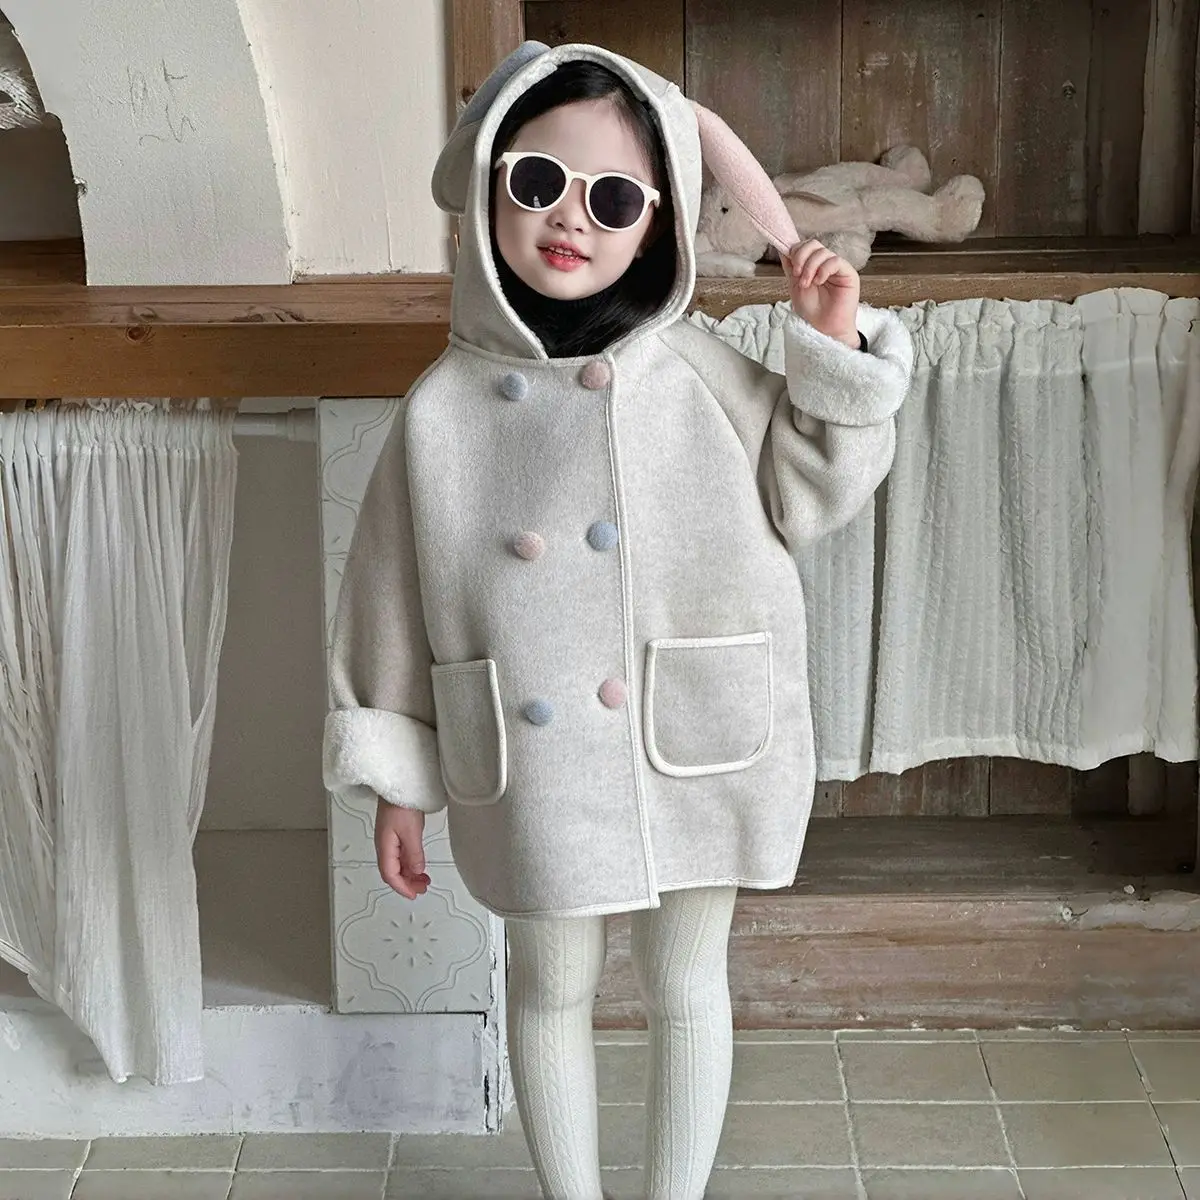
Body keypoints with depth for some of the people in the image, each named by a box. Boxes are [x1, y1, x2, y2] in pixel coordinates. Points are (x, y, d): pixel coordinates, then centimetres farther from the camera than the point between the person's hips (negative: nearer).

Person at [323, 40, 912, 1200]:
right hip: (533, 769, 0)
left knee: (685, 985, 16)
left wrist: (837, 357, -8)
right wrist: (396, 779, 4)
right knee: (551, 986, 17)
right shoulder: (446, 404, -6)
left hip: (692, 754, 0)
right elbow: (395, 599, 0)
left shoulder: (699, 374, -5)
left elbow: (801, 501, 4)